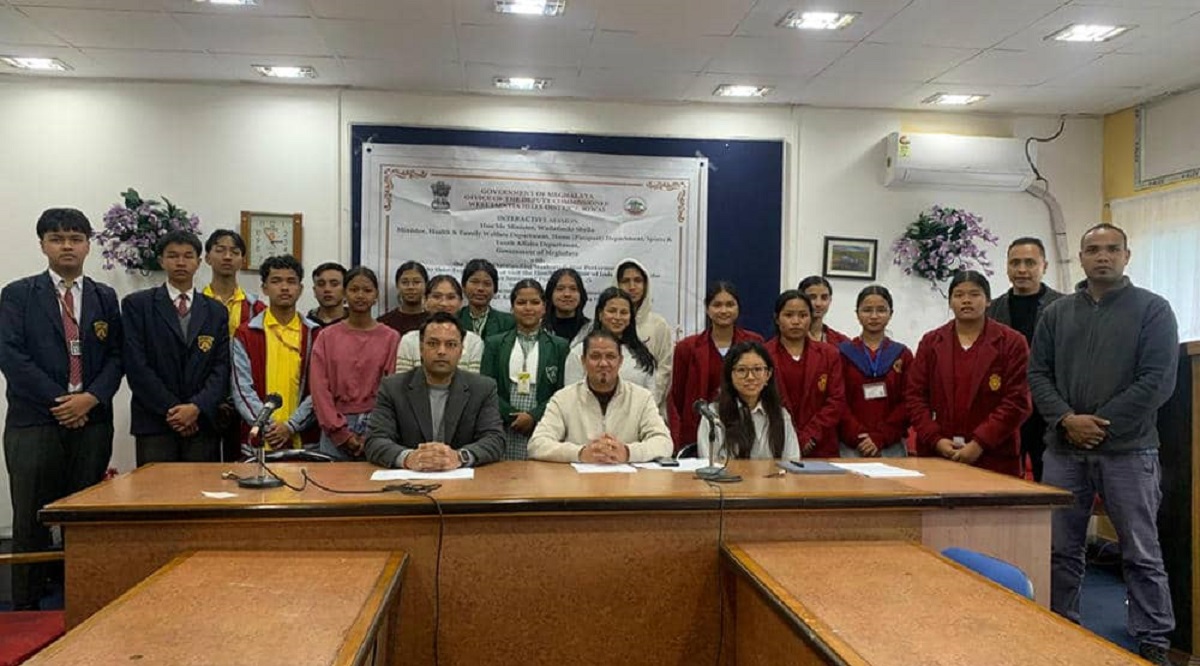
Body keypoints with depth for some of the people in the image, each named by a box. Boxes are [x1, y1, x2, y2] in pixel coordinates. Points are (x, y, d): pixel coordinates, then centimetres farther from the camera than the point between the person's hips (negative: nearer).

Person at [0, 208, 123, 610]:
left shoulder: (105, 298, 12)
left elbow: (116, 357, 7)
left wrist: (91, 397, -10)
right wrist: (58, 400, -11)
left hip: (91, 422, 2)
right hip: (33, 422, -2)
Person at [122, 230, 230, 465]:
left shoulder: (216, 311, 12)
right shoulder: (137, 304, 5)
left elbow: (222, 367, 5)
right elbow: (136, 365, -3)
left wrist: (197, 407, -10)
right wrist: (170, 409, -9)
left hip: (202, 423, 2)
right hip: (154, 423, -2)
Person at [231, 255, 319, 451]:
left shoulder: (314, 334, 4)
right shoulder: (245, 334, 4)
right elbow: (242, 389, -1)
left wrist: (291, 426, -10)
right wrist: (268, 427, -11)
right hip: (257, 439, 0)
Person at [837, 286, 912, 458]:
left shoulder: (903, 355, 8)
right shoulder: (842, 353, 4)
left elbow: (907, 403, 1)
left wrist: (880, 438, -10)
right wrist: (859, 438, -12)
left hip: (892, 447, 1)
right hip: (850, 446, -1)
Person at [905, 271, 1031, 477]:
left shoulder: (1011, 342, 2)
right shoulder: (930, 341, 11)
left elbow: (1017, 401, -5)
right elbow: (915, 395, 6)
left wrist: (980, 443, -13)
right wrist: (936, 439, -7)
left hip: (993, 458, -2)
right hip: (936, 455, 2)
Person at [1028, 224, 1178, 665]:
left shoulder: (1153, 309, 1)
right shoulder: (1057, 313, 11)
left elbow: (1158, 380, -8)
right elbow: (1038, 373, 6)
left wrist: (1101, 425, -12)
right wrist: (1066, 420, -10)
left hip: (1129, 450, -3)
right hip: (1063, 449, 3)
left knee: (1141, 553, 5)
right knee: (1060, 549, 10)